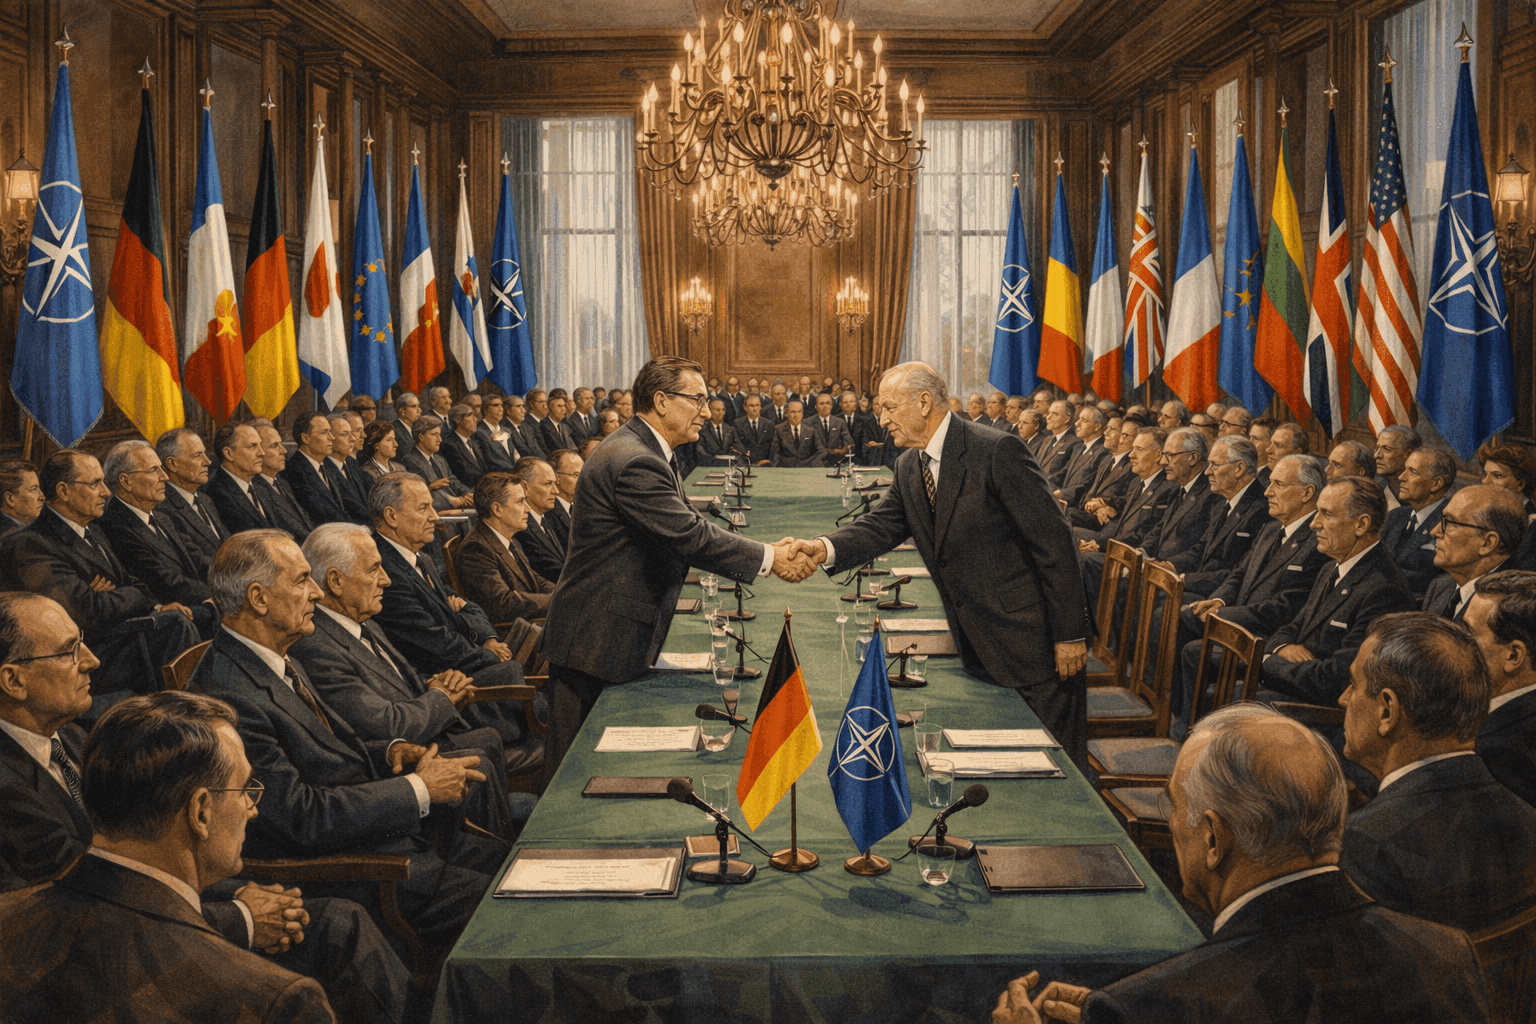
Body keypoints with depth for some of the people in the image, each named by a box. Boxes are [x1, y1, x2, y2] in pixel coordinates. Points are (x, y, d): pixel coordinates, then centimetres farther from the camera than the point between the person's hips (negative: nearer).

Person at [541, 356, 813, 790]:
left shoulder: (642, 453, 13)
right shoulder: (636, 463, -23)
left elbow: (691, 527, 11)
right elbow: (692, 537, -26)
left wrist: (769, 552, 1)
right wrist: (769, 558, -17)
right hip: (596, 639, -11)